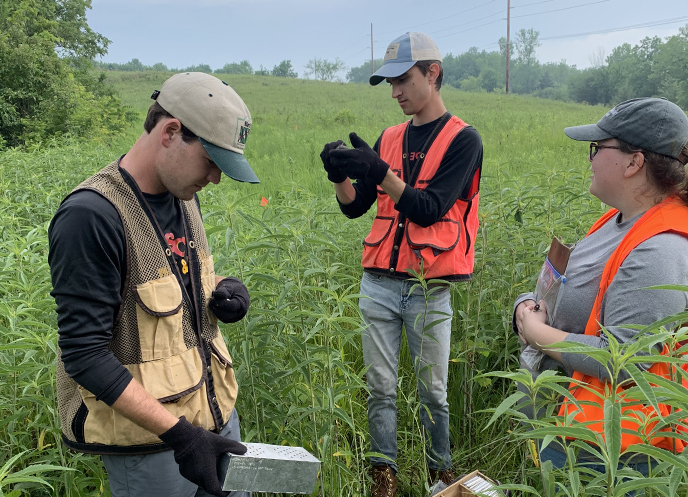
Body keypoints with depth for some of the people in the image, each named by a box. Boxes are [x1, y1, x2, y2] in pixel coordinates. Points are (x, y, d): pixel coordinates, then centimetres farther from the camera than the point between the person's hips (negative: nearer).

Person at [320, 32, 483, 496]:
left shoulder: (463, 139, -4)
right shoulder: (390, 138, 12)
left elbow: (429, 209, -14)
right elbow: (355, 206, 11)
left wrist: (379, 172, -23)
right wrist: (340, 175, -9)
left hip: (429, 288, -4)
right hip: (379, 282, 4)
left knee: (433, 390, 8)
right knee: (381, 388, 8)